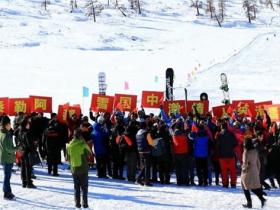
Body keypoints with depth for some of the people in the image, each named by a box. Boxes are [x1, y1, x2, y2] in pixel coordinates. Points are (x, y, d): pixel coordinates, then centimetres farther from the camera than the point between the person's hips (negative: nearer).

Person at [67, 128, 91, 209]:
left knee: (76, 187, 12)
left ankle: (77, 203, 11)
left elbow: (68, 158, 5)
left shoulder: (69, 146, -3)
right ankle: (85, 203, 3)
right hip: (83, 169, -3)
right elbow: (89, 153, -3)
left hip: (74, 169, 3)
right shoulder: (83, 144, -15)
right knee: (84, 187, 6)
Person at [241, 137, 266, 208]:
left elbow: (245, 163, -17)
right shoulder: (255, 151, 4)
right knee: (255, 187, 11)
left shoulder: (246, 152, -16)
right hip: (255, 172, 6)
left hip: (247, 172, -6)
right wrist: (258, 171, 17)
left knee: (246, 187, 6)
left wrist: (243, 169, 1)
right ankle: (262, 199, -6)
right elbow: (258, 162, 9)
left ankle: (249, 203, 4)